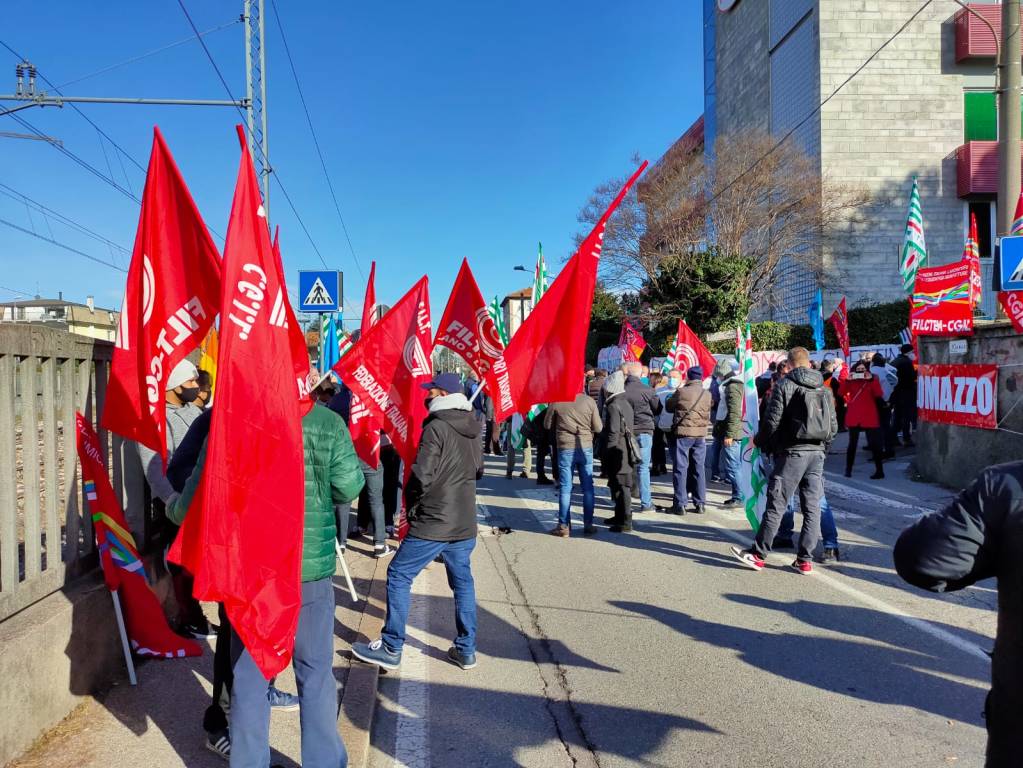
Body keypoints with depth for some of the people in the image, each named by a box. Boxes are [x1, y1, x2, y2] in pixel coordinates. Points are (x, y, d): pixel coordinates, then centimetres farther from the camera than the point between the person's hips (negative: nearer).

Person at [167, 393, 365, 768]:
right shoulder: (329, 423, -9)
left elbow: (197, 499, -7)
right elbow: (348, 488, -9)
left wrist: (173, 510, 16)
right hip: (312, 569, 0)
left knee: (249, 676, 15)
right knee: (317, 673, 15)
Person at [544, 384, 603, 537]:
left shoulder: (556, 401, -8)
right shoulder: (589, 401, -7)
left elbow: (547, 425, 4)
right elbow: (598, 427, -1)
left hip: (565, 448, -1)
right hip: (586, 447, 1)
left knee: (565, 488, 5)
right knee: (587, 487, 10)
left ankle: (564, 526, 8)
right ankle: (588, 525, 14)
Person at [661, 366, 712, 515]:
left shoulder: (681, 392, -9)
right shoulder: (707, 394, 2)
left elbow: (668, 406, 4)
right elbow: (708, 412, 11)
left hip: (683, 432, -4)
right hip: (701, 434, 4)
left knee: (681, 468, 1)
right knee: (699, 468, 10)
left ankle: (679, 504, 1)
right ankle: (700, 504, 14)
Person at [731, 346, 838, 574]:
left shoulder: (785, 385, -5)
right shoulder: (824, 389, 11)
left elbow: (772, 421, -9)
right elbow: (833, 426, 11)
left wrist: (759, 442, 6)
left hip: (792, 453, -5)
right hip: (817, 454, 5)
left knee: (776, 505, -1)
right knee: (812, 508, 7)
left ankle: (757, 553, 4)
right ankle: (805, 560, 10)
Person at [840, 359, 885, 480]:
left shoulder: (872, 379, 4)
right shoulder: (851, 381, 7)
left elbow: (879, 394, -13)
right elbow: (841, 393, -6)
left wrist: (871, 380, -18)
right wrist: (847, 380, -16)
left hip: (869, 417, -2)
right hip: (854, 416, 2)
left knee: (874, 443, -3)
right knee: (852, 443, 6)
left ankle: (879, 471, 1)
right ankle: (848, 469, 15)